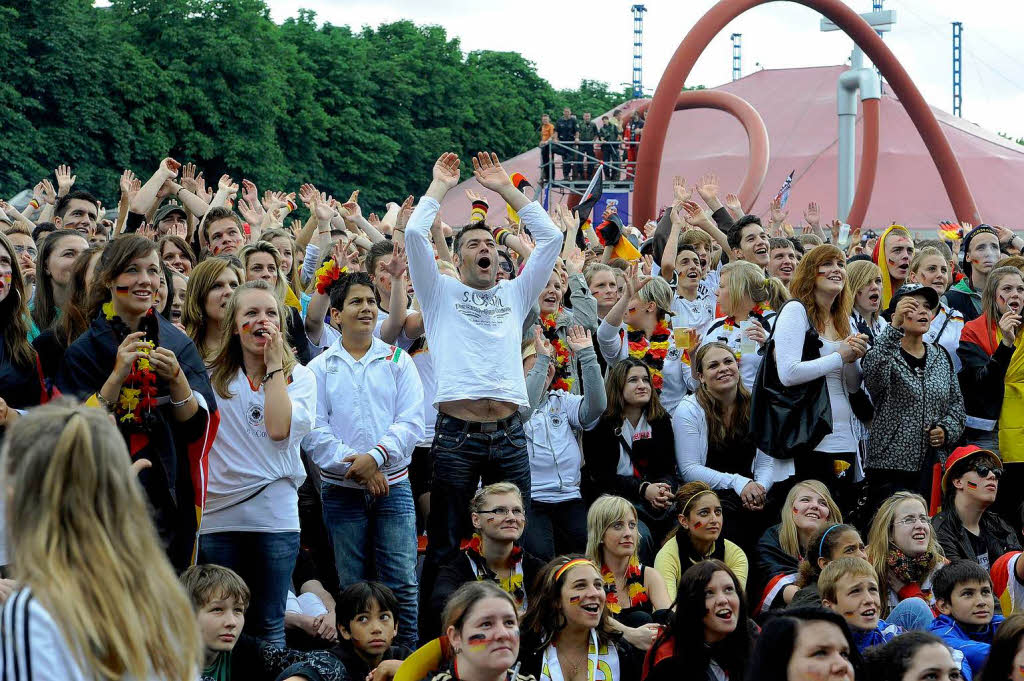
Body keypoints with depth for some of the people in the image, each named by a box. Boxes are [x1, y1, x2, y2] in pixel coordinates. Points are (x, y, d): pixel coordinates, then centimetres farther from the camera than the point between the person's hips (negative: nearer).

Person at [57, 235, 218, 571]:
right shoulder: (83, 349, -1)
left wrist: (176, 377, -17)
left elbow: (199, 427, -1)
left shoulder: (178, 343, 6)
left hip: (172, 501, 3)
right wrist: (118, 375, -19)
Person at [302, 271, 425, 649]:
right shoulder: (319, 368, 5)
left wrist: (376, 456, -16)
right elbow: (313, 430, -4)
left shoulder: (398, 361, 8)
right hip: (341, 490, 0)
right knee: (351, 587, 4)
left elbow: (411, 422, -2)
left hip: (392, 484, 0)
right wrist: (353, 466, -14)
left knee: (403, 585, -5)